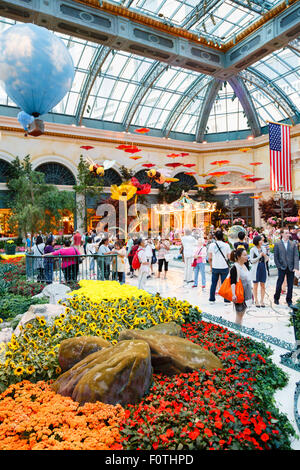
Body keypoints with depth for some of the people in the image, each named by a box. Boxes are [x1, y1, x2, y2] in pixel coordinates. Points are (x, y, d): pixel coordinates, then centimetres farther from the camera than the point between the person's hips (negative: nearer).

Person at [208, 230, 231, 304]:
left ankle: (211, 299, 19)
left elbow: (210, 258, -1)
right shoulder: (226, 245, -5)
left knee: (213, 284, 12)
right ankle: (226, 300, 11)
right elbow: (229, 258, -4)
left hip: (215, 267, 1)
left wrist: (211, 267, 12)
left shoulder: (211, 245, -2)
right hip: (224, 267, -1)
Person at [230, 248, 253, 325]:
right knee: (239, 314, -1)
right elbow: (232, 282, -23)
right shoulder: (234, 268, -16)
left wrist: (250, 292, 24)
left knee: (242, 314, 14)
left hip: (246, 295, 8)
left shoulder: (244, 266, 11)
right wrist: (233, 294, -34)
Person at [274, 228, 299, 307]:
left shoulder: (293, 244, 5)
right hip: (282, 268, -2)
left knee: (290, 286, 6)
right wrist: (279, 266, -7)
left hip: (291, 268, 2)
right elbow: (276, 257, 0)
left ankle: (289, 301, 20)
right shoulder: (277, 244, 1)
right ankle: (276, 298, 25)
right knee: (279, 284, 7)